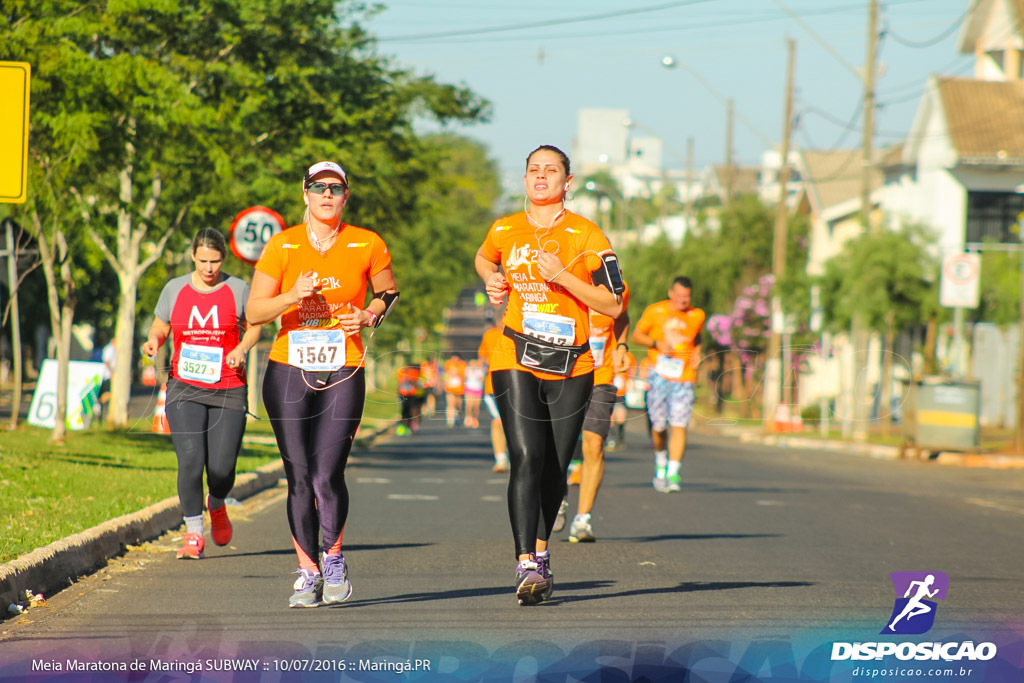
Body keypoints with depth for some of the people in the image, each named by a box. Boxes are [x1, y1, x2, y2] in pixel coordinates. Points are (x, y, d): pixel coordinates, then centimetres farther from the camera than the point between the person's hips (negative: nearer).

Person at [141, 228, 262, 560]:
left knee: (222, 468, -4)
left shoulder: (238, 290, 4)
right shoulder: (175, 290, 7)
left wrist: (242, 349, -6)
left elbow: (254, 327, 14)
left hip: (228, 390, 0)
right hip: (185, 388, 0)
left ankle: (217, 506, 33)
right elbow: (159, 329, 16)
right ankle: (194, 535, -3)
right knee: (190, 461, -15)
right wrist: (153, 342, -7)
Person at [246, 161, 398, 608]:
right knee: (299, 478, 0)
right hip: (288, 373, 1)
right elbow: (254, 312, -1)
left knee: (327, 474, -11)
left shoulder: (368, 246, 1)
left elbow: (388, 292, 18)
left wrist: (369, 316, -2)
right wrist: (293, 296, -18)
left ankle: (333, 556, 14)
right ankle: (308, 572, 11)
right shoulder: (282, 246, 0)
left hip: (343, 375, -1)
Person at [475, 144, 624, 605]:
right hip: (516, 361, 0)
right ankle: (526, 566, -21)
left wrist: (563, 277, -16)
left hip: (571, 367, 0)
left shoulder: (586, 237, -2)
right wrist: (492, 282, 10)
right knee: (526, 459, -16)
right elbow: (484, 259, 32)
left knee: (554, 469, 7)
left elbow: (613, 305, -5)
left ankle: (540, 552, 29)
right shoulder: (504, 231, 8)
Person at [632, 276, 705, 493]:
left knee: (679, 425, -12)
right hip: (659, 375, -1)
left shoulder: (697, 316, 8)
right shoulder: (655, 311, 1)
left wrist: (697, 352, 8)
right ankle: (660, 465, 29)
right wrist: (657, 343, -10)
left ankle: (673, 475, -13)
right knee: (659, 425, 0)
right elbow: (637, 335, 8)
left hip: (684, 377, 1)